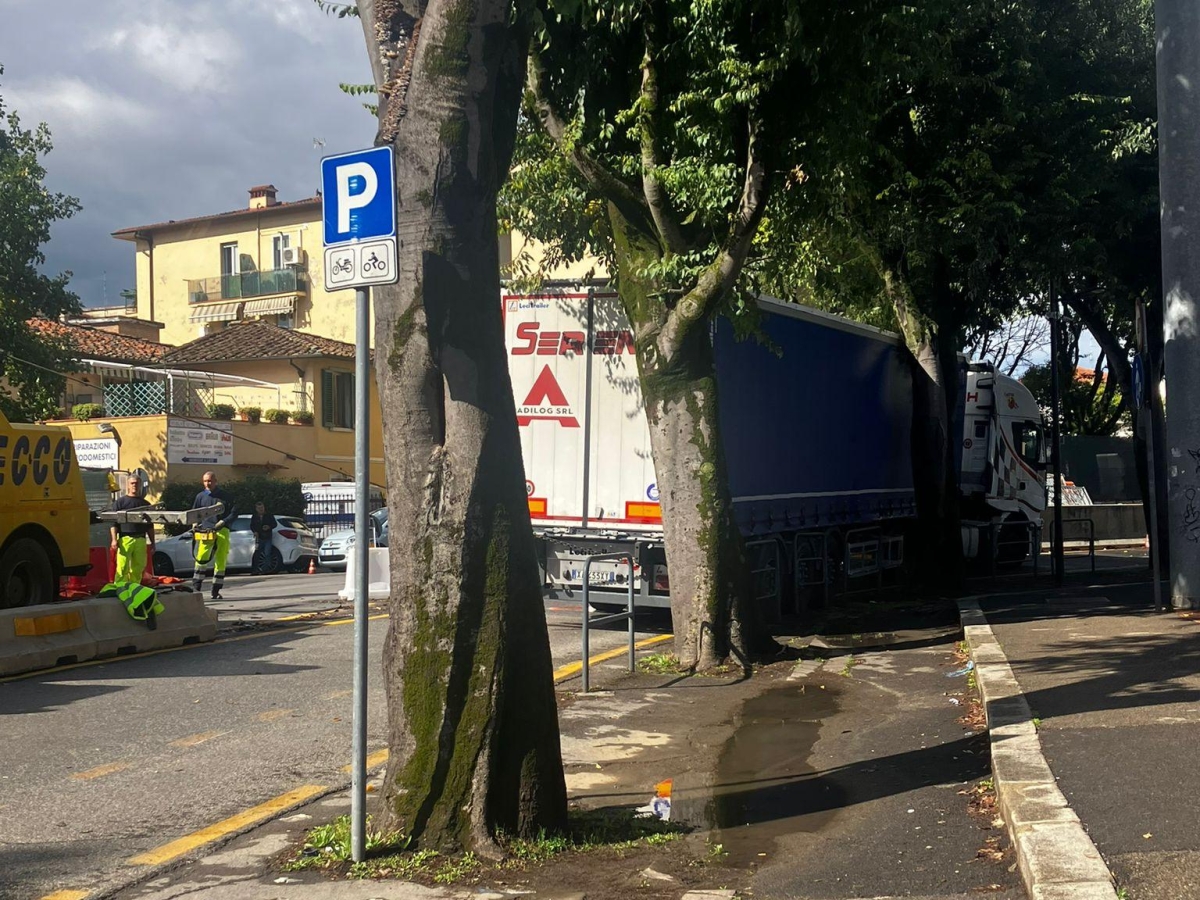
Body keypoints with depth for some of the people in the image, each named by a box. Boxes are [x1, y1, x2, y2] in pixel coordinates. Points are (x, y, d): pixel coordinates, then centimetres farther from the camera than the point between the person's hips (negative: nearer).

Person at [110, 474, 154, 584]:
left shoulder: (145, 504, 18)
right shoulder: (120, 502, 7)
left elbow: (150, 526, 21)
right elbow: (113, 522, 1)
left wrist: (152, 543, 16)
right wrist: (114, 539, -10)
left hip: (141, 540, 4)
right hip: (125, 539, -4)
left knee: (138, 569, 3)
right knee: (122, 568, -9)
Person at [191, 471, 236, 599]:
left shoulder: (225, 497, 5)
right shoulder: (200, 496, 11)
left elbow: (233, 513, 4)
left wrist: (222, 522, -10)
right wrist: (195, 526, 4)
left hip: (222, 531, 0)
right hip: (206, 531, 0)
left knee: (221, 561, -1)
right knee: (201, 558, -18)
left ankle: (216, 591, 7)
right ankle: (196, 587, -14)